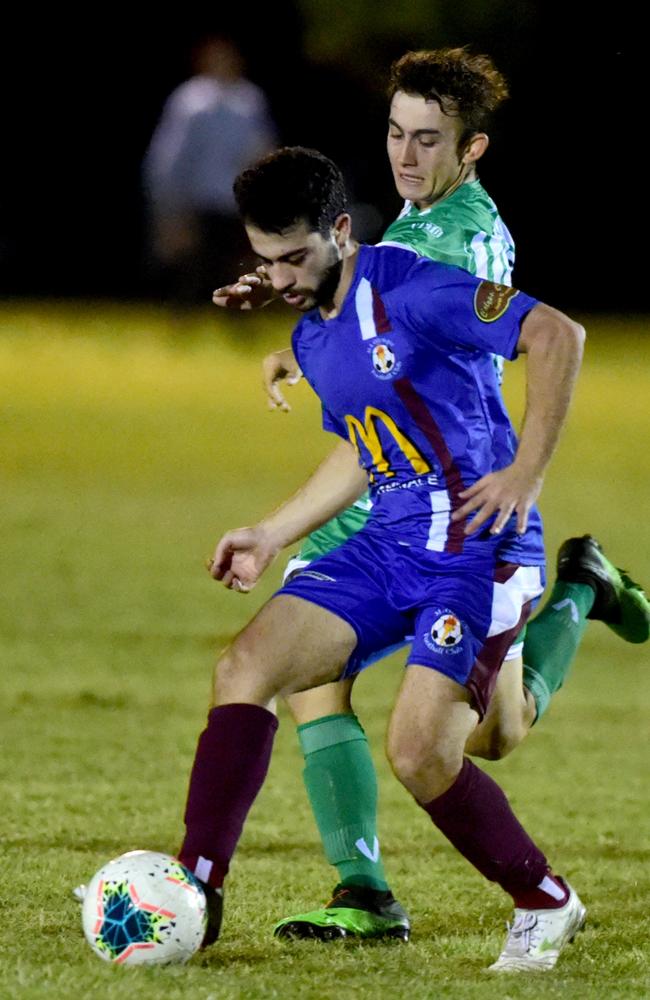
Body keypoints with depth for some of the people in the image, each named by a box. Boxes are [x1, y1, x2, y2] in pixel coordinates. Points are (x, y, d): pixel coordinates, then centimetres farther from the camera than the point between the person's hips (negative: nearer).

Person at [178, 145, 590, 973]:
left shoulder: (410, 290, -14)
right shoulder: (312, 338, 14)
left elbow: (558, 336, -18)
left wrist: (527, 471, -20)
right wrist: (272, 535, 25)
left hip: (479, 546, -8)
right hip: (390, 543, 8)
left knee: (419, 750, -18)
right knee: (245, 667, -9)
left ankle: (546, 906, 5)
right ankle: (195, 891, -8)